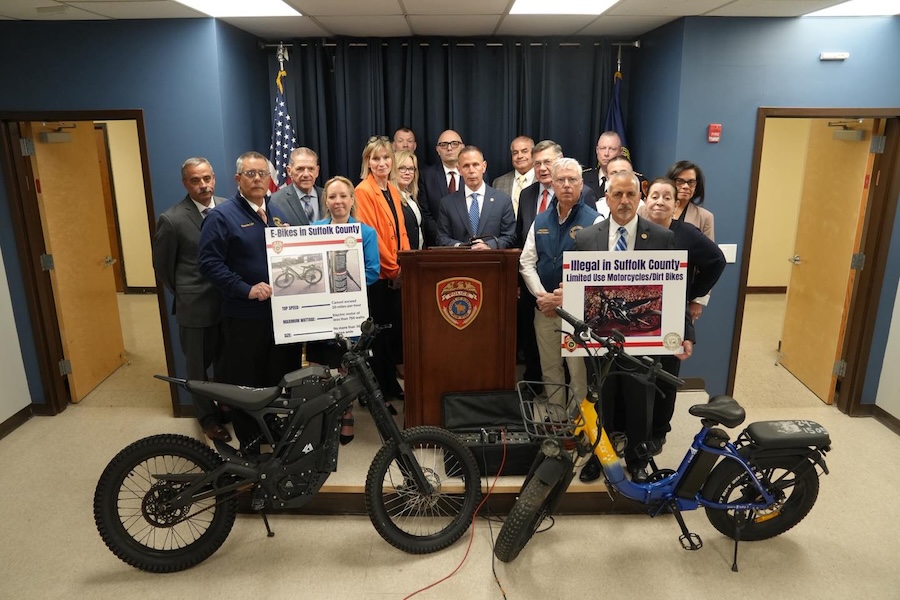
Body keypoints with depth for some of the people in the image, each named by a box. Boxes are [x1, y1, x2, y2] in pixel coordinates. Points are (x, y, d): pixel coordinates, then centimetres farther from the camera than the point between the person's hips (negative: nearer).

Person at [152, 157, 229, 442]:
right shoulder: (172, 220, -12)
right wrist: (184, 296, 6)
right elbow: (162, 266, -1)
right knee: (199, 365, 14)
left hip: (231, 300, 3)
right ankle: (208, 417, 33)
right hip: (196, 305, -3)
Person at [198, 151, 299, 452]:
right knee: (246, 385, 5)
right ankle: (249, 447, 21)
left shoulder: (276, 213, 14)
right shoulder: (222, 216, -6)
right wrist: (247, 289, -20)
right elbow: (210, 263, -12)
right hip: (245, 317, -5)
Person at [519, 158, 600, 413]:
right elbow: (527, 262, 7)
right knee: (550, 369, 14)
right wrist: (542, 296, -6)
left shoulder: (594, 221, -6)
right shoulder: (540, 221, 10)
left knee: (579, 371, 0)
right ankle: (556, 420, 28)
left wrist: (567, 298, -16)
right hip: (544, 309, 5)